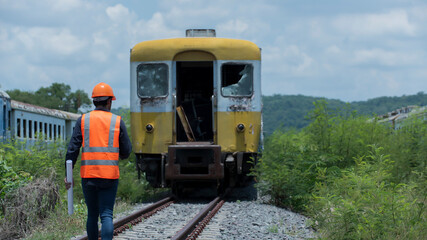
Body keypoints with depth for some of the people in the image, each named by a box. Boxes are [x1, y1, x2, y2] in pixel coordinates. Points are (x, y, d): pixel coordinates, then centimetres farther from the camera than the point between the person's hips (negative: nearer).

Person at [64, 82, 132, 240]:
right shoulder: (118, 122, 2)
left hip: (88, 175, 2)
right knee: (106, 215, -4)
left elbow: (72, 149, -2)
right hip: (110, 176, -1)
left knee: (92, 214, 15)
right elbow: (126, 151, 4)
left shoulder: (83, 120, 3)